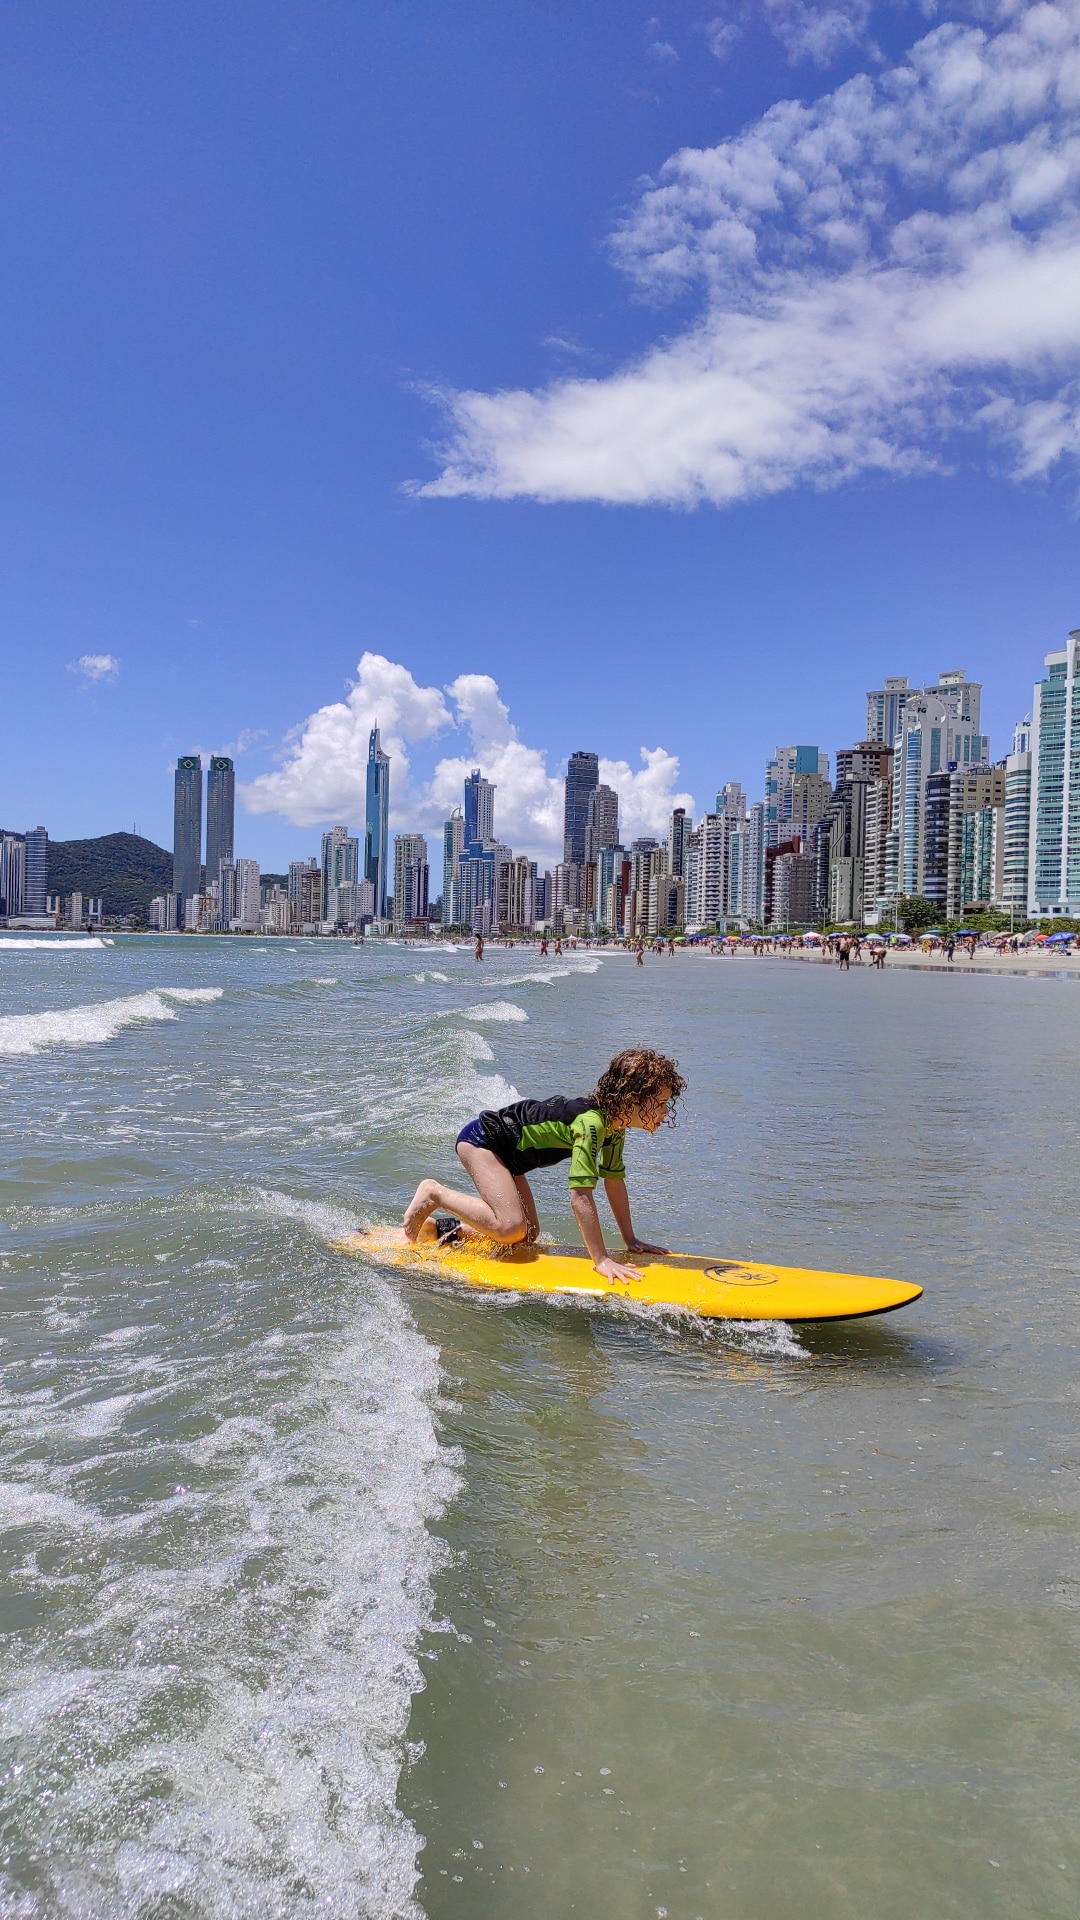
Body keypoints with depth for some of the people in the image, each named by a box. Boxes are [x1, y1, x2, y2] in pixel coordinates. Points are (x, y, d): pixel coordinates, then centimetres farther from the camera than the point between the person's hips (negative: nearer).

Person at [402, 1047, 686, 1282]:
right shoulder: (591, 1123, -33)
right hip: (481, 1139, -10)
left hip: (508, 1153, 10)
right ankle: (435, 1193, -5)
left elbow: (614, 1181, 4)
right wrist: (602, 1259, -36)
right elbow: (581, 1195, -38)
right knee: (511, 1227, -23)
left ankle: (445, 1229, 18)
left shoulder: (615, 1124, -5)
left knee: (528, 1235, 7)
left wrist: (631, 1240, 4)